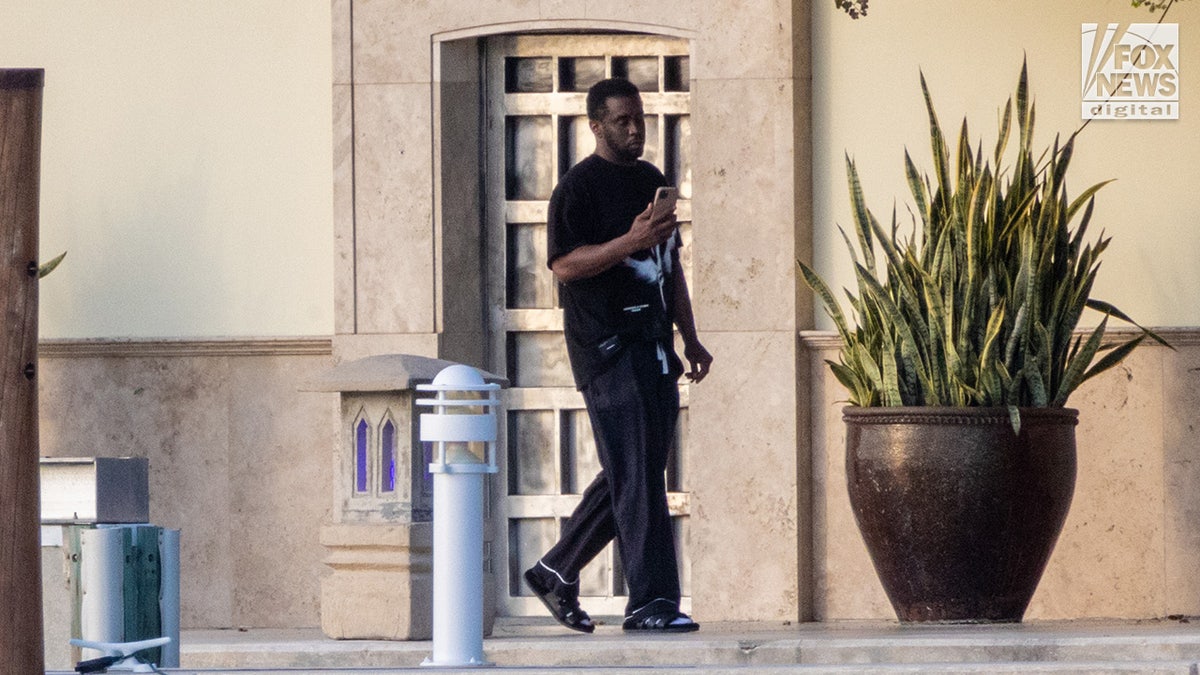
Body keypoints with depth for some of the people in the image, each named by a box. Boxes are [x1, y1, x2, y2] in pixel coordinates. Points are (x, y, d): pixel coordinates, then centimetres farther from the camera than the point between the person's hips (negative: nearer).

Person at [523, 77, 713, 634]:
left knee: (629, 474, 11)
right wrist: (631, 241, -25)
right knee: (637, 476, -11)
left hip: (654, 347, 8)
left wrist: (690, 338, 19)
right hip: (607, 350, -8)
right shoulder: (579, 187, -7)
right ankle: (651, 602, -11)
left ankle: (557, 571, 24)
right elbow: (564, 264, -16)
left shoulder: (653, 182, 19)